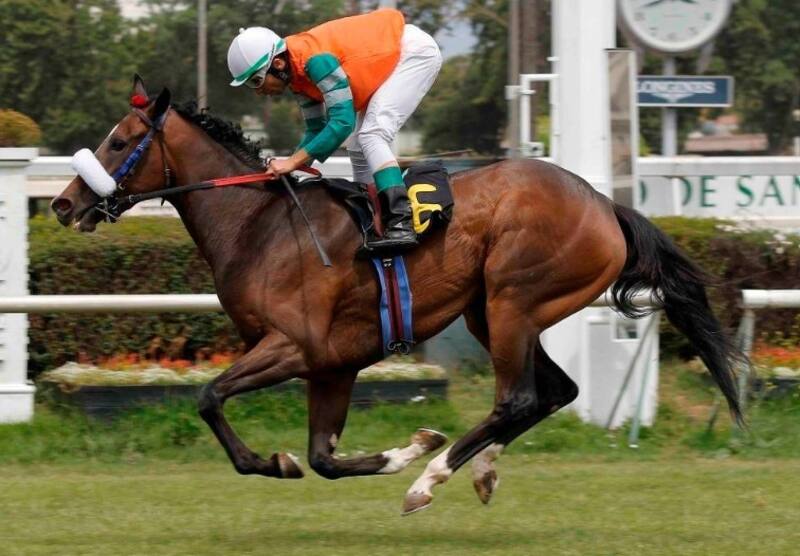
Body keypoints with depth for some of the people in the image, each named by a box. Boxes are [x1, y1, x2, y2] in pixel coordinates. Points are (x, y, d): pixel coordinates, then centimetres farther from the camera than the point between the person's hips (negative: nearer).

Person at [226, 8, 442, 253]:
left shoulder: (315, 60, -31)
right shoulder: (298, 76, -2)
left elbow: (342, 121, -35)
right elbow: (317, 130, 8)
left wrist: (294, 161, -33)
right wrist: (286, 168, -5)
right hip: (391, 59, 10)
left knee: (372, 136, -23)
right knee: (359, 147, 10)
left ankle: (401, 224, -31)